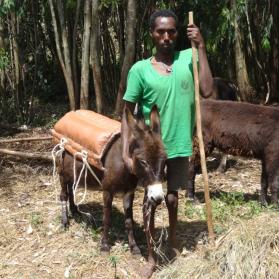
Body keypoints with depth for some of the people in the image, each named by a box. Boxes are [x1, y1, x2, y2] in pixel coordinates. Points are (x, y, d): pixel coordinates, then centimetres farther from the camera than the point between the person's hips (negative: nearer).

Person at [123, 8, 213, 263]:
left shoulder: (188, 58, -4)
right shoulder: (140, 69, -9)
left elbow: (207, 91, -18)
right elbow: (128, 113, -5)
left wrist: (201, 48, -18)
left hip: (179, 145, 2)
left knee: (172, 196, 20)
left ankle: (173, 239, 45)